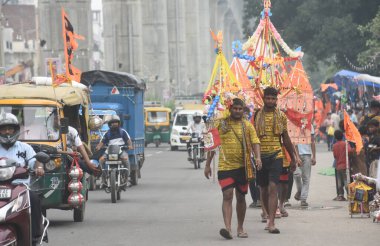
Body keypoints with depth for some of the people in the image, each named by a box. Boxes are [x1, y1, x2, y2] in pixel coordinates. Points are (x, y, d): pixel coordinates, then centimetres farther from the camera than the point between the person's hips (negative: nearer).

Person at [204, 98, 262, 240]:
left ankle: (240, 228, 24)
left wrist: (257, 157, -20)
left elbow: (255, 142, -1)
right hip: (225, 166, -2)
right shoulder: (220, 124, 5)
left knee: (241, 198, 11)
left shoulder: (247, 126, 7)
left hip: (242, 167, 2)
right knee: (227, 196, -15)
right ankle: (227, 228, -25)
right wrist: (207, 165, 8)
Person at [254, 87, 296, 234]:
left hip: (276, 156, -1)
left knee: (272, 188, -14)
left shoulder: (281, 116, 7)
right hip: (260, 157, 1)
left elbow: (286, 139, 15)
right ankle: (270, 217, 30)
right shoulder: (256, 116, 5)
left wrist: (293, 158, 18)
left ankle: (271, 223, -18)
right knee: (263, 190, 10)